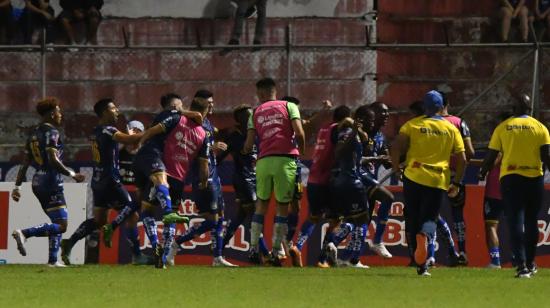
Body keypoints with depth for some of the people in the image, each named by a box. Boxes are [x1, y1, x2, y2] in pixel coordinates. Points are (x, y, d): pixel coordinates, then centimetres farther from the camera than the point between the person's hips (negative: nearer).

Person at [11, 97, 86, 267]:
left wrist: (17, 186, 14)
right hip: (51, 183, -9)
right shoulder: (52, 133, -11)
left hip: (38, 183, 9)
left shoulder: (34, 134, 14)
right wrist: (72, 174, -13)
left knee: (57, 223, 16)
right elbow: (53, 161, -22)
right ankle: (24, 233, -23)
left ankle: (53, 260, 11)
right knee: (61, 225, -10)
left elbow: (25, 163, 14)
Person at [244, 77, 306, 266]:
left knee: (262, 203, 16)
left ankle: (253, 248, 10)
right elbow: (299, 133, -6)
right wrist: (301, 150, 13)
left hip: (263, 161, 2)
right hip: (285, 159, -2)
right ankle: (276, 252, 1)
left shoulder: (256, 113, 13)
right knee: (282, 206, 5)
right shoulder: (289, 107, 7)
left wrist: (246, 151, 29)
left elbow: (249, 145, 6)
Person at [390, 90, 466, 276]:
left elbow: (396, 146, -9)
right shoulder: (451, 129, 8)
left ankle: (421, 265, 6)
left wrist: (395, 167, 6)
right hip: (439, 181, 0)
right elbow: (462, 158, 5)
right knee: (429, 218, 5)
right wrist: (456, 183, 13)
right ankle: (424, 235, -32)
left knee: (412, 219, 10)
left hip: (414, 177, 0)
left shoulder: (413, 125, 4)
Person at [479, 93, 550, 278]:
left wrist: (482, 173, 21)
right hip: (534, 179, 1)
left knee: (515, 221, -5)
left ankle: (522, 265, -18)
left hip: (510, 179, -1)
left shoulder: (502, 128, 4)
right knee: (531, 222, 15)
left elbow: (491, 155, 5)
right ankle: (530, 264, 24)